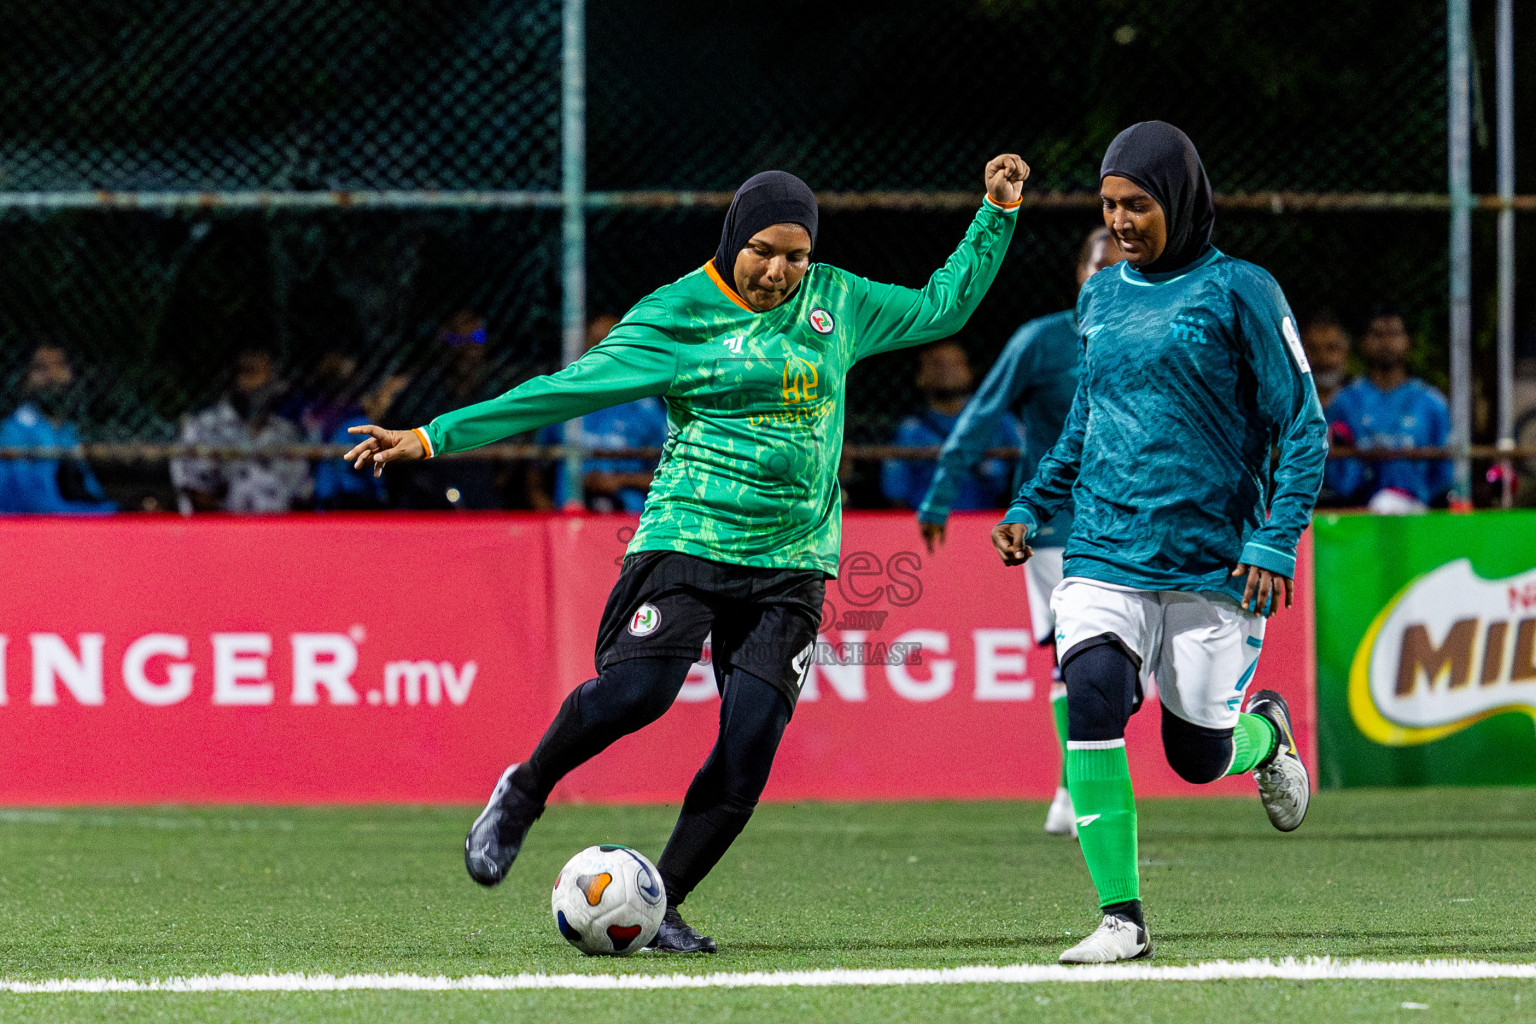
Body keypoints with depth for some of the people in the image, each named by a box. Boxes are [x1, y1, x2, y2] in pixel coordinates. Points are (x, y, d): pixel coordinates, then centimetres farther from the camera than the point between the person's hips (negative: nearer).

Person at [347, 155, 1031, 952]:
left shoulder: (836, 303, 12)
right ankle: (521, 795, 3)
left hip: (792, 560, 4)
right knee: (635, 689, -25)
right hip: (688, 537, -4)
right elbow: (566, 390, -5)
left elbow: (941, 308, 26)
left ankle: (659, 904, 2)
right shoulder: (674, 317, -2)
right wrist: (434, 438, -10)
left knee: (751, 743, -11)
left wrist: (998, 213, 21)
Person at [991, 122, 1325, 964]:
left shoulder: (1239, 292, -5)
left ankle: (1266, 732, 42)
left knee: (1198, 756, 3)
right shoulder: (1100, 297, 10)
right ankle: (1121, 918, -17)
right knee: (1091, 698, -22)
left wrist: (1276, 541, -15)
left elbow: (1301, 425, -5)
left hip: (1214, 559, -3)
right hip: (1104, 553, 3)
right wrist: (1032, 507, 12)